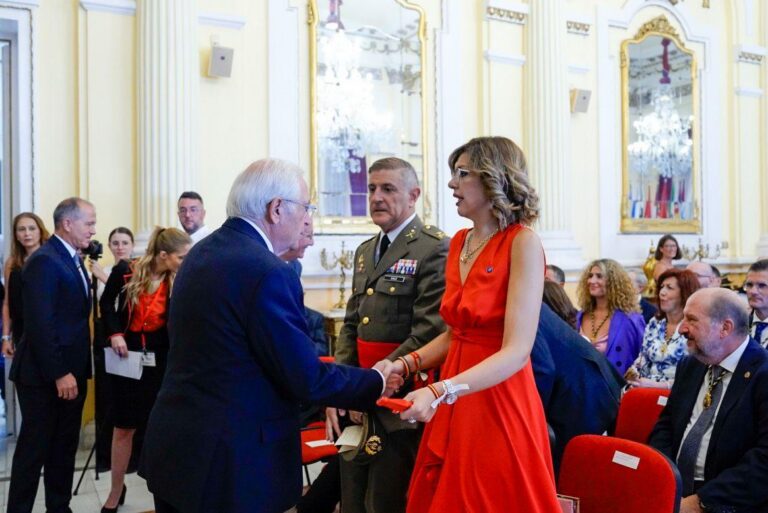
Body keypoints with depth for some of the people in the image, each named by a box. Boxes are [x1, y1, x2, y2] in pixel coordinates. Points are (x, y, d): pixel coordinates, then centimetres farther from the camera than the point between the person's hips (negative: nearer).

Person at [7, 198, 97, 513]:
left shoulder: (72, 259, 13)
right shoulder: (44, 261, -17)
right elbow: (40, 324, -22)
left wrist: (73, 370, 8)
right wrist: (59, 374, -22)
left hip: (71, 371, 9)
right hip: (44, 375, -9)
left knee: (65, 447, 16)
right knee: (34, 449, 1)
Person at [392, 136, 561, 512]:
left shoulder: (523, 244, -13)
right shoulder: (460, 242, 8)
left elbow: (517, 352, -20)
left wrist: (440, 392, -29)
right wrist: (405, 363, 0)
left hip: (500, 405, -7)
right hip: (454, 409, 7)